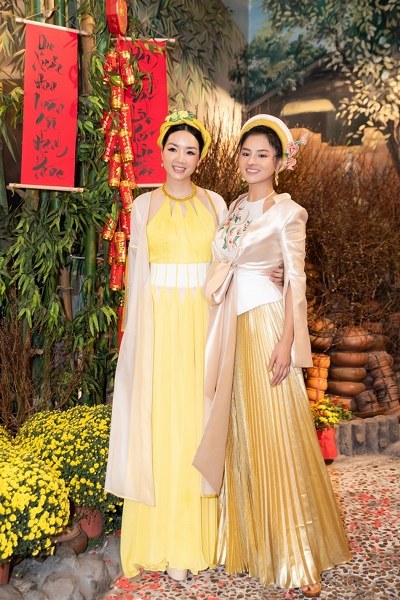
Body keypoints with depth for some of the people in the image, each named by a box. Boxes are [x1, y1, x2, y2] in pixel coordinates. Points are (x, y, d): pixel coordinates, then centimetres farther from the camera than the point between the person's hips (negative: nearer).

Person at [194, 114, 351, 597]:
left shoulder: (287, 212, -4)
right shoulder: (234, 208, 15)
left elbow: (296, 281, -9)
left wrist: (286, 343, -17)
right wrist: (220, 335, 12)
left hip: (266, 322, -6)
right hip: (232, 324, 6)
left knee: (274, 432, -3)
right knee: (238, 431, 10)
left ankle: (296, 557, 10)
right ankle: (248, 540, 25)